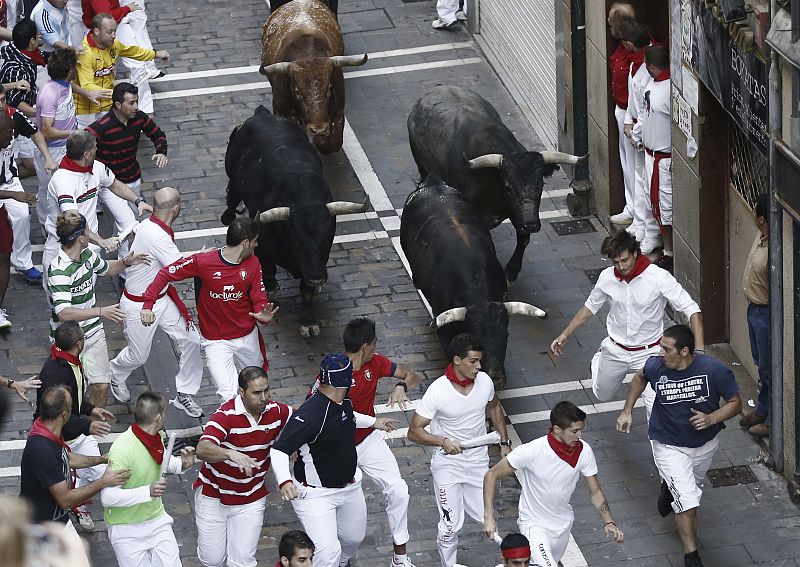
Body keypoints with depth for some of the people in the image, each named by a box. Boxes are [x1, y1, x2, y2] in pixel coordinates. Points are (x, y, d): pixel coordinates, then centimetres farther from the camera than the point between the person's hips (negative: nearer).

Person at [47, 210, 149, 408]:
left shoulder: (87, 255, 0)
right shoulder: (59, 271, -28)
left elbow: (107, 269, 24)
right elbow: (64, 313, -38)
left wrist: (125, 262, 2)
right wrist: (101, 312, -41)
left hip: (93, 332, 7)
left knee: (101, 386, 2)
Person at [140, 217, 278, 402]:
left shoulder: (252, 264, -5)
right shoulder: (203, 262, -19)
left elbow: (259, 298, -4)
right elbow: (166, 273, -12)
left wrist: (264, 315, -29)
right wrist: (148, 304, -22)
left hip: (248, 336, 5)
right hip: (216, 341, -5)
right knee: (230, 397, -17)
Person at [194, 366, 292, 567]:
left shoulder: (276, 411, -9)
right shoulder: (226, 415, -25)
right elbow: (202, 450, -41)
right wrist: (231, 454, -58)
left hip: (250, 500, 3)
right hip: (213, 495, -3)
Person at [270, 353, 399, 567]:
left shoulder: (343, 401, -3)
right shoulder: (311, 414, -31)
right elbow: (279, 449, -33)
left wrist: (373, 421, 36)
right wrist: (285, 481, -49)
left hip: (349, 484, 9)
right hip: (316, 494, -9)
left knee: (353, 537, 22)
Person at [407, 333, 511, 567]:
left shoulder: (485, 381, -10)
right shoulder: (438, 390, -23)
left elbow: (493, 408, 14)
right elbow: (414, 431, -18)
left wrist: (504, 442, 13)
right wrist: (443, 441, -34)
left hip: (478, 460, 4)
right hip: (447, 464, -4)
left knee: (486, 517, 5)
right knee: (450, 525, -2)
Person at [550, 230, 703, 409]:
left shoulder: (659, 277, -24)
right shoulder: (607, 277, -11)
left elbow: (692, 310, -22)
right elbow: (590, 307, 8)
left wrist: (699, 350, -32)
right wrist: (564, 335, 6)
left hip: (648, 352, -4)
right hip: (615, 350, 4)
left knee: (655, 404, -20)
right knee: (602, 395, 25)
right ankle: (599, 360, 56)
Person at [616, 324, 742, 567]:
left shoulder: (714, 370, -27)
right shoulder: (656, 367, -21)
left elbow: (735, 402, -13)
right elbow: (640, 378, 5)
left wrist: (710, 419, -29)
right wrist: (627, 411, 2)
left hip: (705, 444, 2)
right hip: (669, 445, -2)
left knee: (692, 486, 29)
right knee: (687, 499, -16)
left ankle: (668, 487, 64)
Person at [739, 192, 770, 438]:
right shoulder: (761, 235, -7)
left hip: (766, 313, -10)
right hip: (754, 309, 10)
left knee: (769, 368, 7)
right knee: (761, 364, 25)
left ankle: (773, 421, 22)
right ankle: (762, 410, 42)